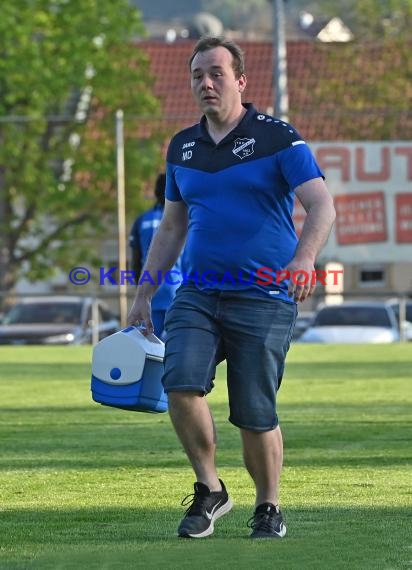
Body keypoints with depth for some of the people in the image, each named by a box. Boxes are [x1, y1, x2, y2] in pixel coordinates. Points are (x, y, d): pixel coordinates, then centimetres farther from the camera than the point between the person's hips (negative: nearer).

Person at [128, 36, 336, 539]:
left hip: (263, 297, -4)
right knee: (181, 384, -19)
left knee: (255, 413, -3)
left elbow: (322, 206, -13)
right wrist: (144, 294, 18)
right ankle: (210, 491, 0)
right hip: (197, 294, 4)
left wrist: (305, 256, -32)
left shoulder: (277, 138, -4)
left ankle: (268, 508, 19)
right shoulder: (182, 148, 13)